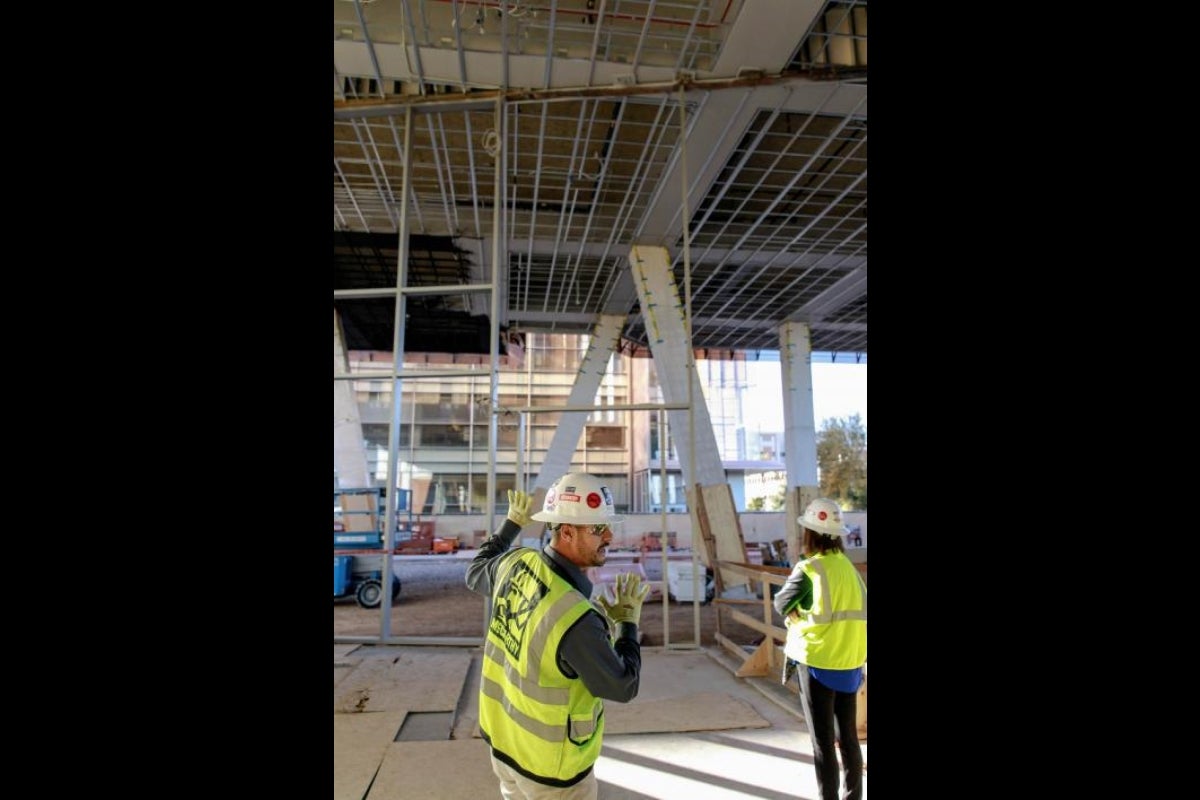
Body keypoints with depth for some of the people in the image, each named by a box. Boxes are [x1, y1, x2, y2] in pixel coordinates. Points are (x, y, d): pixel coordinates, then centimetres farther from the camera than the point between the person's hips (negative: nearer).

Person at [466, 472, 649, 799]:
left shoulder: (516, 563, -14)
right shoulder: (577, 619, -36)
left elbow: (476, 575, 10)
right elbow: (623, 687, -21)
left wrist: (511, 524, 18)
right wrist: (628, 623, -7)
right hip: (551, 766, -6)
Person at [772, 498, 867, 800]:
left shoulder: (809, 568, -16)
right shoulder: (848, 566, 2)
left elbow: (781, 603, -5)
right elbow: (856, 609, 9)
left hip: (817, 662, -6)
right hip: (850, 661, 6)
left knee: (822, 740, 5)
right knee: (848, 735, 18)